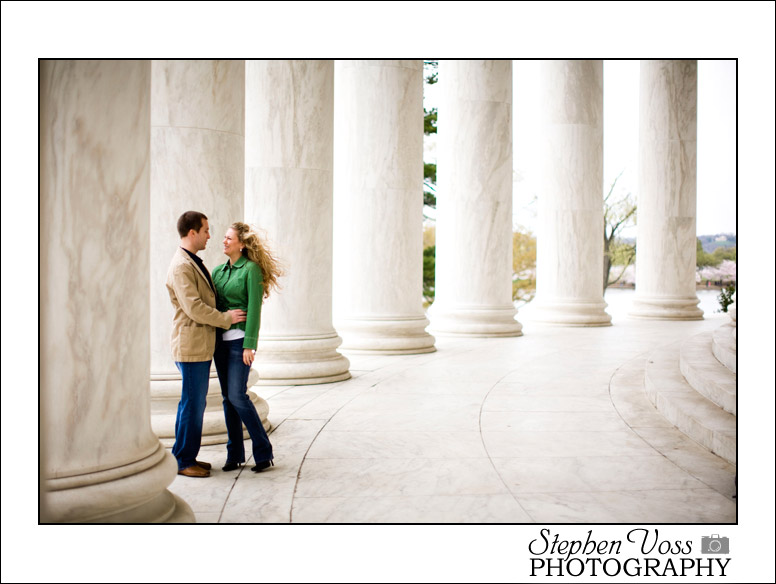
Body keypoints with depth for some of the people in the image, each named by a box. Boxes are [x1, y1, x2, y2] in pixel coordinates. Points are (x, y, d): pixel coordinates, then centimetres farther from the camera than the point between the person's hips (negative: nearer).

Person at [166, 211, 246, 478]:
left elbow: (205, 300, 26)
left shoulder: (193, 263, 17)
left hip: (201, 346, 10)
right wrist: (226, 318, -12)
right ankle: (182, 461, 6)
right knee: (192, 404, -4)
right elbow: (194, 308, -22)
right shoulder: (181, 266, -16)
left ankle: (187, 457, 23)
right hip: (191, 346, -10)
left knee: (195, 403, 14)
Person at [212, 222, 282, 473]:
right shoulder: (218, 271, 12)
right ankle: (235, 453, 16)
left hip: (239, 338, -7)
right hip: (220, 339, 7)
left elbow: (254, 309, -13)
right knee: (227, 397, 8)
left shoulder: (251, 269, -8)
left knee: (237, 395, -11)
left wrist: (250, 345, -17)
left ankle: (263, 451, 1)